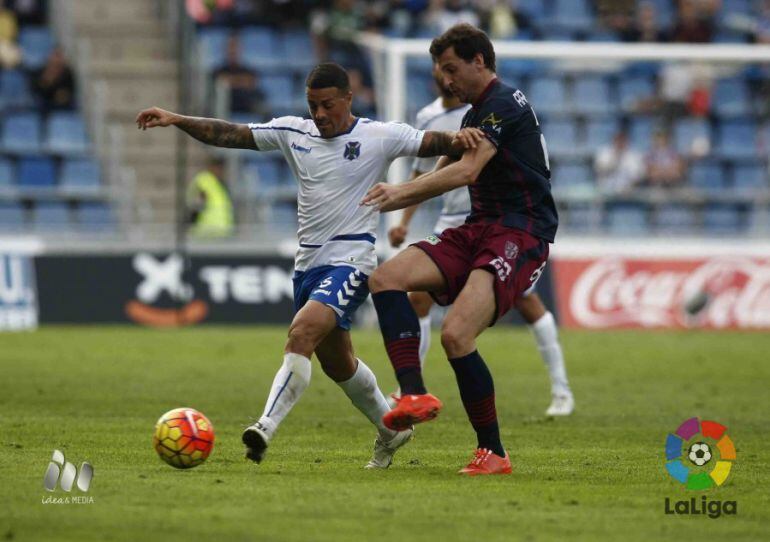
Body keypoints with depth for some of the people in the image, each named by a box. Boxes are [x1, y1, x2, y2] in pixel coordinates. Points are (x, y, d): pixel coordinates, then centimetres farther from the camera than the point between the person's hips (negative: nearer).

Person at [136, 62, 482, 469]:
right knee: (336, 363, 18)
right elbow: (230, 134, 5)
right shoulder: (294, 133, 7)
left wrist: (458, 139, -30)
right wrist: (175, 120, -5)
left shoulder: (379, 137, -5)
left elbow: (429, 143, -7)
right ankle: (391, 430, 38)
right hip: (307, 263, 7)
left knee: (302, 333, -28)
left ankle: (266, 427, -37)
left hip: (349, 261, -7)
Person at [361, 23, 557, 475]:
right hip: (479, 230, 10)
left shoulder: (503, 104, -10)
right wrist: (392, 201, 14)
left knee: (456, 335, -25)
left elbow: (467, 171, -23)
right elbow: (444, 172, 29)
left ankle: (493, 453, -11)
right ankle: (415, 395, -21)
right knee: (386, 278, -10)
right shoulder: (476, 115, 21)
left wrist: (401, 191, -25)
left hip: (521, 235, -10)